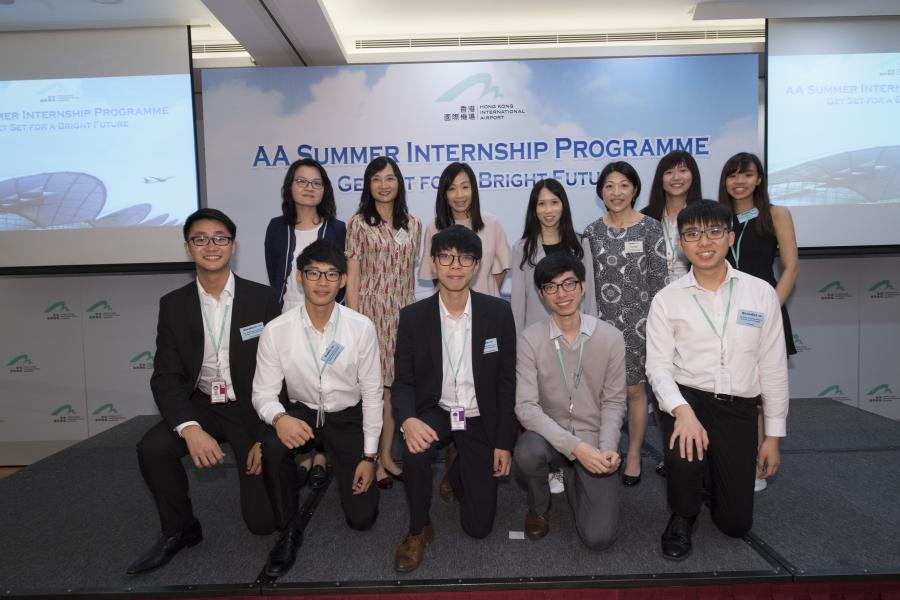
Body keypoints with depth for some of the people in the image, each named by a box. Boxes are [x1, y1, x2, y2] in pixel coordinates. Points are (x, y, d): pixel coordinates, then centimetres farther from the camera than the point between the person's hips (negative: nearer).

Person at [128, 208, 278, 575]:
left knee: (263, 520, -9)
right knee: (152, 449, -27)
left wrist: (267, 438, -14)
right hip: (202, 406, 3)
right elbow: (166, 376, -8)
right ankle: (179, 530, 2)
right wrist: (190, 429, -27)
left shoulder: (261, 299, -9)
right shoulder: (173, 305, -2)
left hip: (252, 408, -2)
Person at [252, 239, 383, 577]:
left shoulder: (362, 328, -19)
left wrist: (369, 456, -9)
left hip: (348, 418, 0)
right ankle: (288, 530, -8)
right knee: (271, 446, -35)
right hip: (301, 412, 1)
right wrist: (279, 418, -35)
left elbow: (372, 393, -11)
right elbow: (263, 393, -11)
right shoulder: (276, 331, -17)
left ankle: (333, 464, 30)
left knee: (362, 517, -3)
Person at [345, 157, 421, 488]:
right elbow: (352, 278, -5)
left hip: (402, 313, 4)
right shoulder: (359, 224, -2)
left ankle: (387, 455, 23)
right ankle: (371, 460, 15)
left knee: (392, 386, 10)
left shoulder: (412, 224, 9)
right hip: (370, 311, -4)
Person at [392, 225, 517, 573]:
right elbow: (403, 382, -7)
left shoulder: (498, 312, -9)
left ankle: (458, 472, 35)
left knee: (478, 525, 0)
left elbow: (506, 382, -4)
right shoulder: (413, 316, -8)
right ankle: (419, 529, -5)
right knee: (414, 450, -35)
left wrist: (504, 443, -6)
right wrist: (408, 419, -30)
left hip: (480, 420, 0)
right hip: (434, 413, 0)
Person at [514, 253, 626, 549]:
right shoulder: (529, 340, -10)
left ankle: (574, 479, 24)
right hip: (549, 436, -1)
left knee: (599, 537, -10)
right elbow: (526, 407, -16)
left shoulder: (611, 337, -5)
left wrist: (607, 447, -17)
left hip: (593, 441, 1)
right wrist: (575, 446, -26)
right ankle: (539, 507, 1)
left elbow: (613, 401, 0)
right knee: (527, 452, -36)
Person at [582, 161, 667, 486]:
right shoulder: (592, 232, 5)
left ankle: (633, 456, 23)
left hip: (637, 320, -2)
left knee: (634, 388, 6)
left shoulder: (650, 228, -3)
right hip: (601, 320, 2)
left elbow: (659, 281, -3)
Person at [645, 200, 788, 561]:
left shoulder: (761, 293, 1)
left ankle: (711, 476, 42)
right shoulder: (667, 300, -3)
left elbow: (773, 368, 4)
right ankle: (682, 517, 2)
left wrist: (773, 436, 5)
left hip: (739, 408, 2)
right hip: (686, 399, -2)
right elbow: (658, 366, -8)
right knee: (685, 457, -34)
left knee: (736, 523, 6)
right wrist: (682, 411, -27)